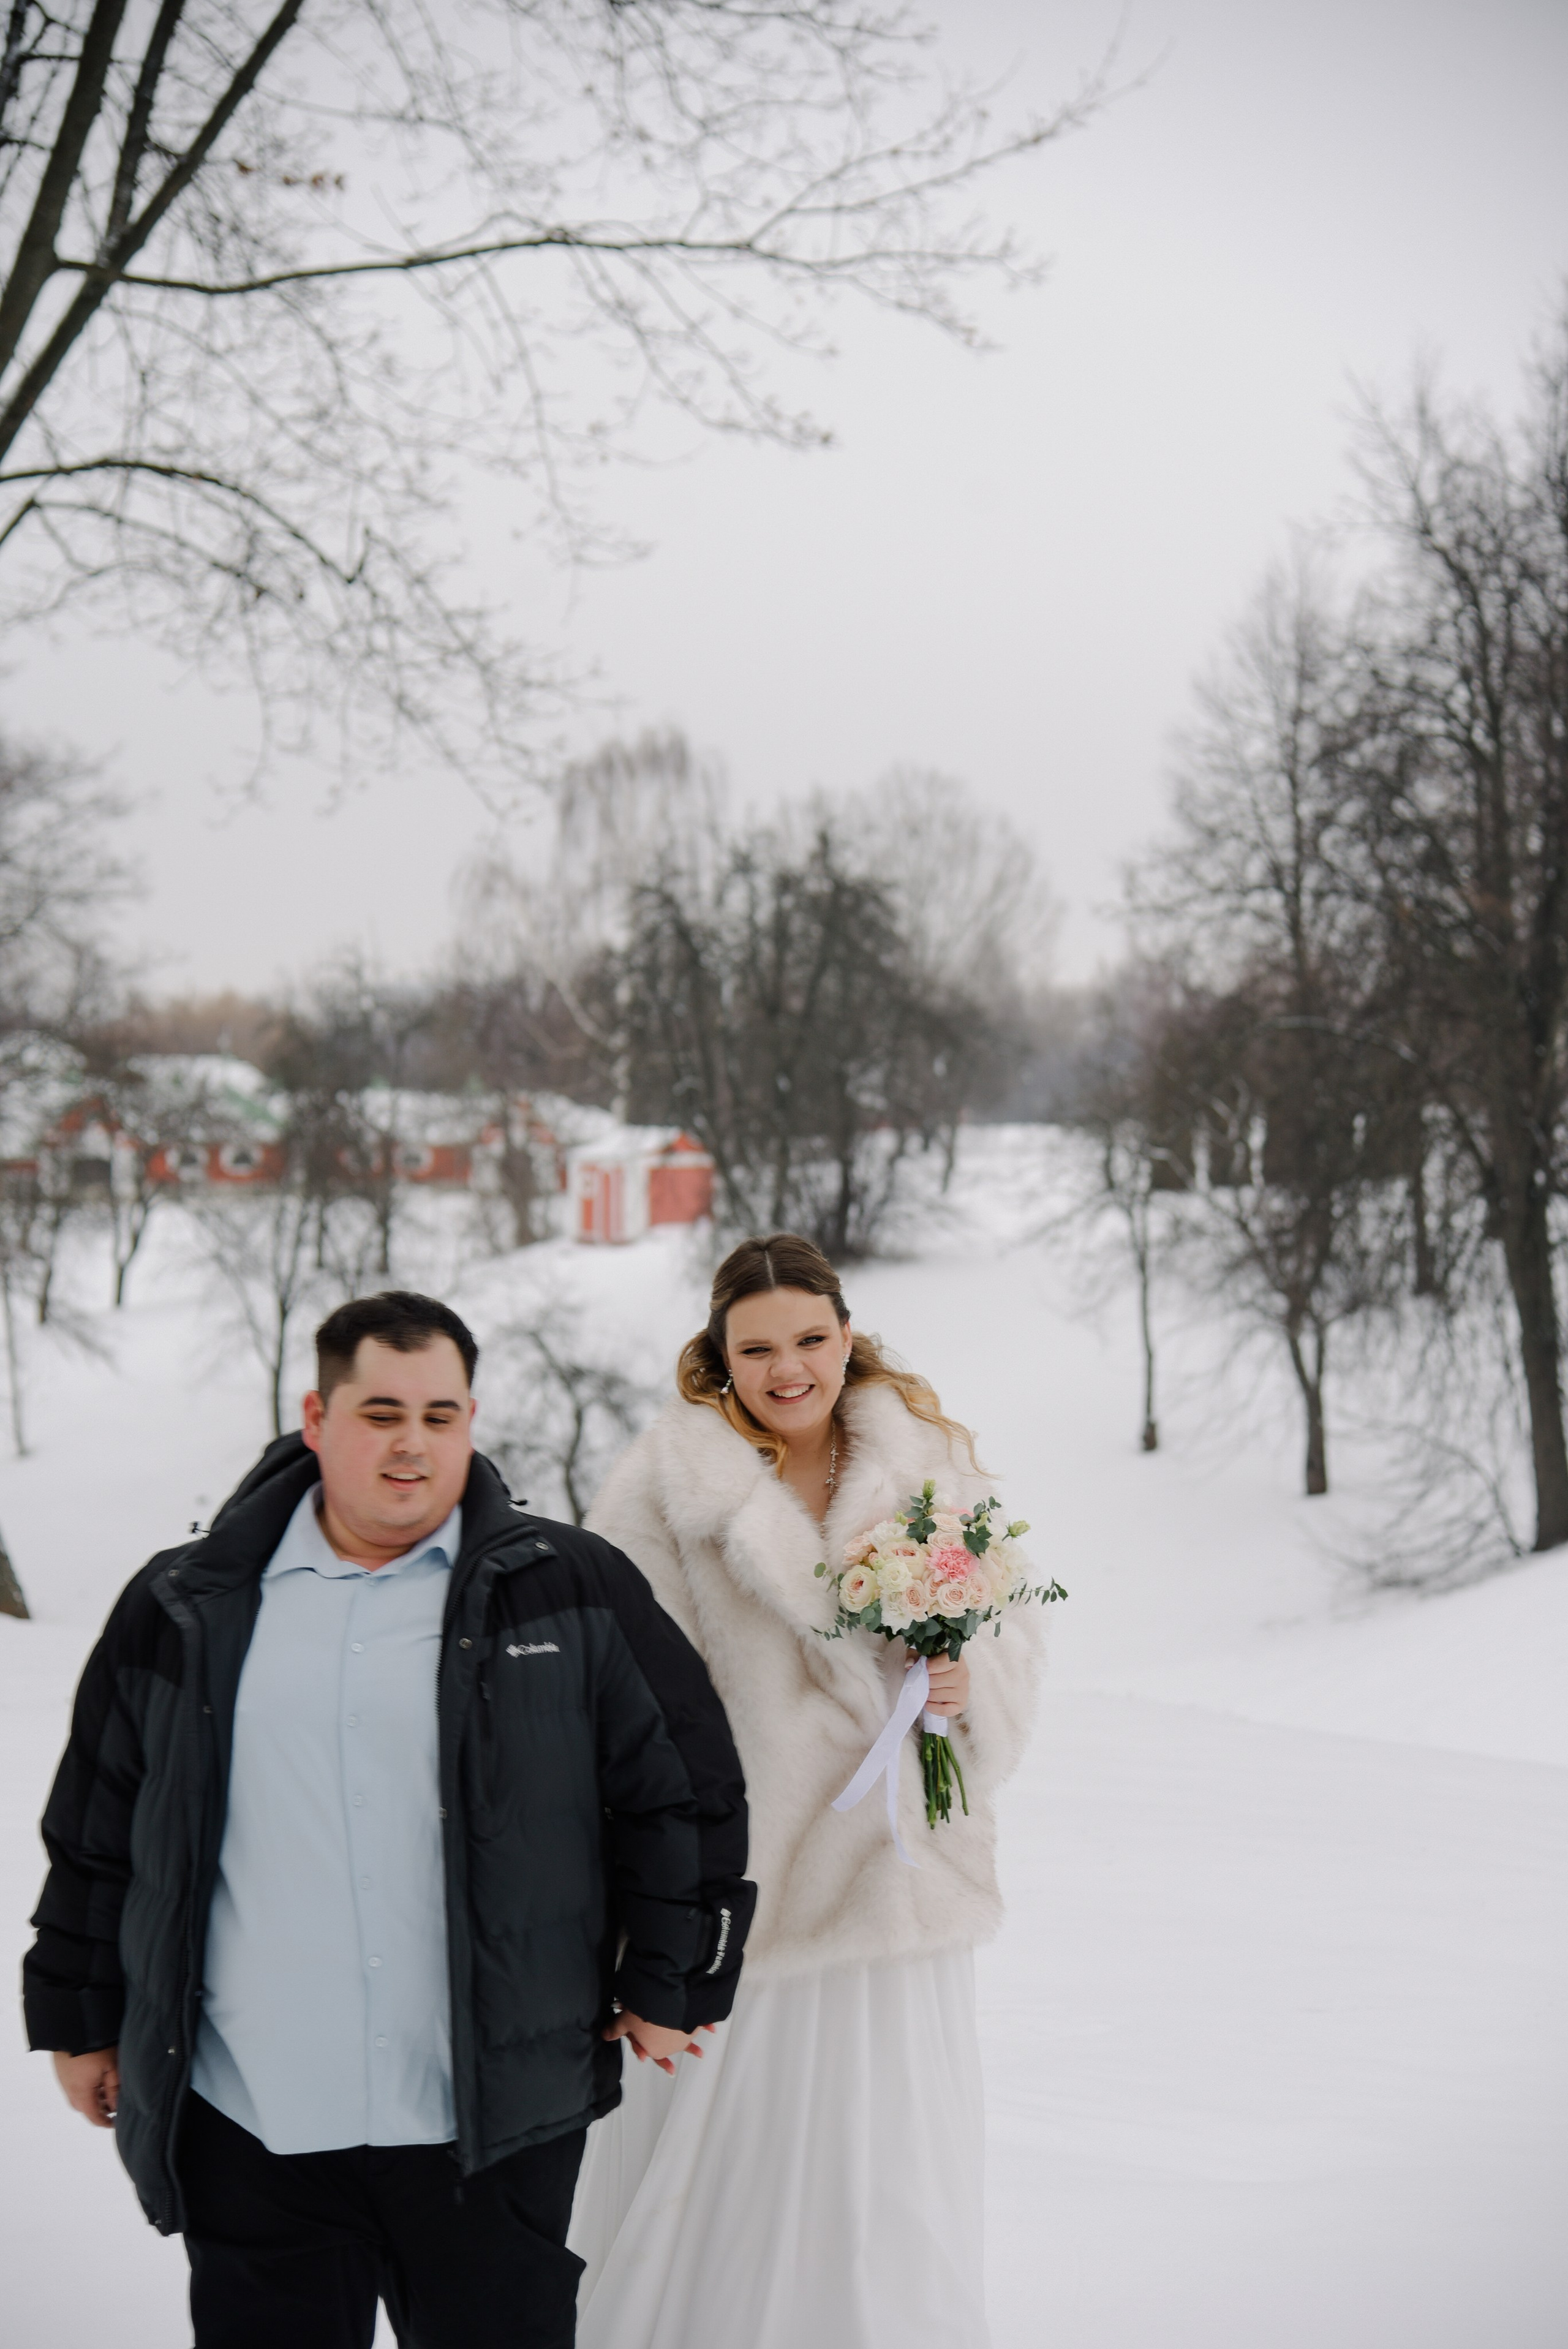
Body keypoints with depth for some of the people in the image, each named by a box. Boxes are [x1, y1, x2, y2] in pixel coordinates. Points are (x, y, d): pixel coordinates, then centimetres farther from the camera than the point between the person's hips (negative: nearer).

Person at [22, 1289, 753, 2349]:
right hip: (246, 2128, 1)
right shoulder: (188, 1610, 5)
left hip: (493, 2126, -1)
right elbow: (96, 1832, 13)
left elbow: (684, 1786, 5)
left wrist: (667, 1984, 4)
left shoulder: (570, 1589, 1)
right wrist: (84, 2019, 15)